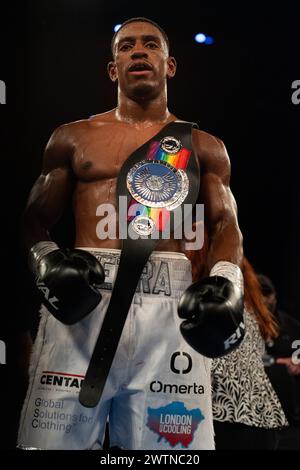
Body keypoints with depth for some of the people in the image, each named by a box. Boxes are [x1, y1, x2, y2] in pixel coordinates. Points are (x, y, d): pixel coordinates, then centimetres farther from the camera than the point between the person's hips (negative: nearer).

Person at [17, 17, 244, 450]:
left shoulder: (204, 147, 18)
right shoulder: (73, 137, 17)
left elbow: (226, 224, 11)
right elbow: (36, 219, 15)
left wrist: (225, 280, -11)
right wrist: (45, 259, -8)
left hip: (168, 302, 0)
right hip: (82, 300, 0)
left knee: (173, 444, -5)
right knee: (54, 438, -5)